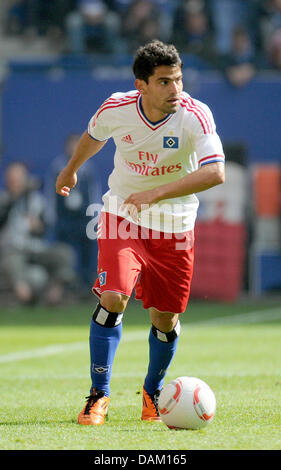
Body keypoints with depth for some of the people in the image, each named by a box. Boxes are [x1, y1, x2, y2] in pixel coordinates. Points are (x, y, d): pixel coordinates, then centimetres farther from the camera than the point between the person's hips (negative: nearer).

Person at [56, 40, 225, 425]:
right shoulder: (116, 109, -14)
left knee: (165, 319, 6)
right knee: (113, 297, -19)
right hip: (122, 217, 0)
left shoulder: (195, 115, -21)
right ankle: (99, 394, -6)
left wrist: (156, 194, -39)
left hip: (175, 226, 0)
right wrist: (71, 170, 30)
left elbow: (215, 173, -33)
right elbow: (95, 136, 11)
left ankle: (152, 392, 33)